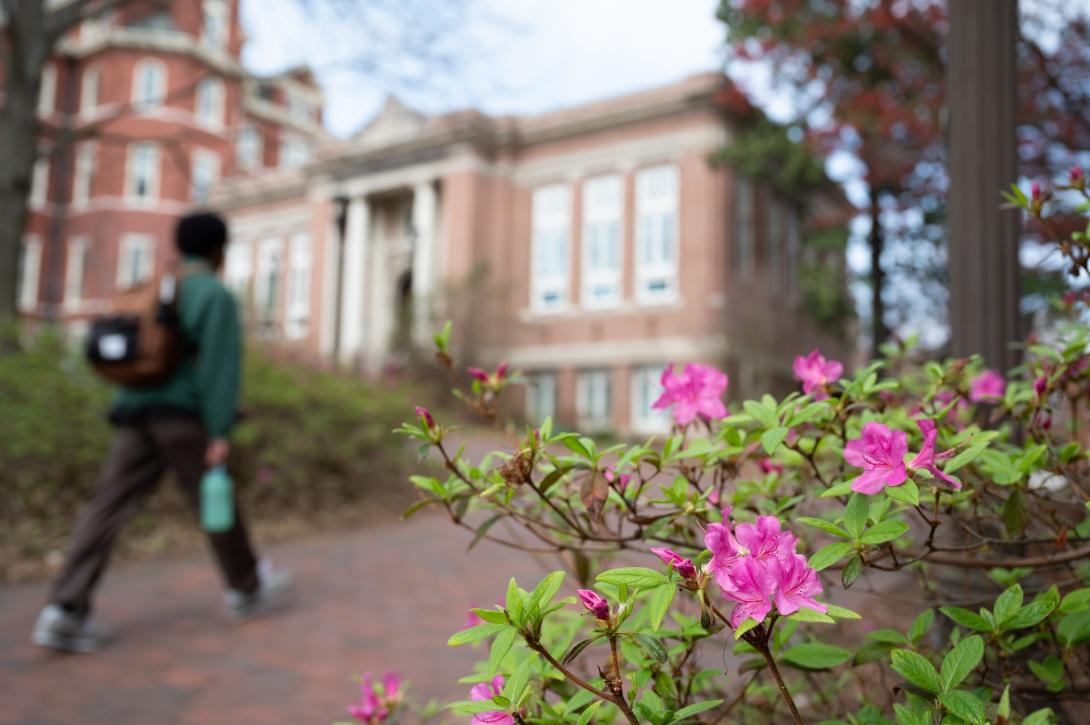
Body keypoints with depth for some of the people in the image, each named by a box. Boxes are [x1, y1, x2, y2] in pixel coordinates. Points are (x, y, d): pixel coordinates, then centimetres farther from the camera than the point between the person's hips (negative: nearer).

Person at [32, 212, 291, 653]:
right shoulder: (216, 294, -6)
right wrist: (220, 432, -17)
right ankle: (247, 590, 23)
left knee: (109, 506, 0)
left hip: (137, 411, 7)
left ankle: (66, 612, -9)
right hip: (183, 414, -6)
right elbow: (221, 364, -15)